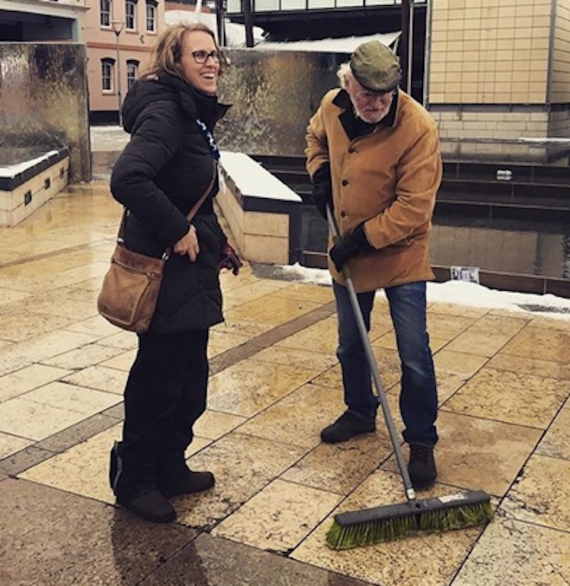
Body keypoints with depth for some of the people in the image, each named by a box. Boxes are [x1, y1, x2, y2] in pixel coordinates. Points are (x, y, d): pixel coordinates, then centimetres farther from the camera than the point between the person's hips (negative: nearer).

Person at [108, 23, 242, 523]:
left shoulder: (194, 114, 13)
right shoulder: (164, 112, -18)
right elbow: (127, 178, -33)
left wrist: (215, 238, 14)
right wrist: (178, 230, -25)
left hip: (192, 270, 10)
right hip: (166, 271, -10)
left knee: (191, 377, 18)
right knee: (159, 379, 3)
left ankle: (169, 467, 34)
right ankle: (133, 478, 22)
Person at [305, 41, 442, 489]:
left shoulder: (418, 128, -24)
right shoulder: (332, 107, -6)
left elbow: (413, 208, -24)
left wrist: (361, 239, -24)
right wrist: (320, 174, 2)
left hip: (401, 256, -5)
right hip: (348, 255, 6)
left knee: (414, 356, -3)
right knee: (350, 346, 19)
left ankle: (421, 442, 14)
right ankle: (360, 414, 41)